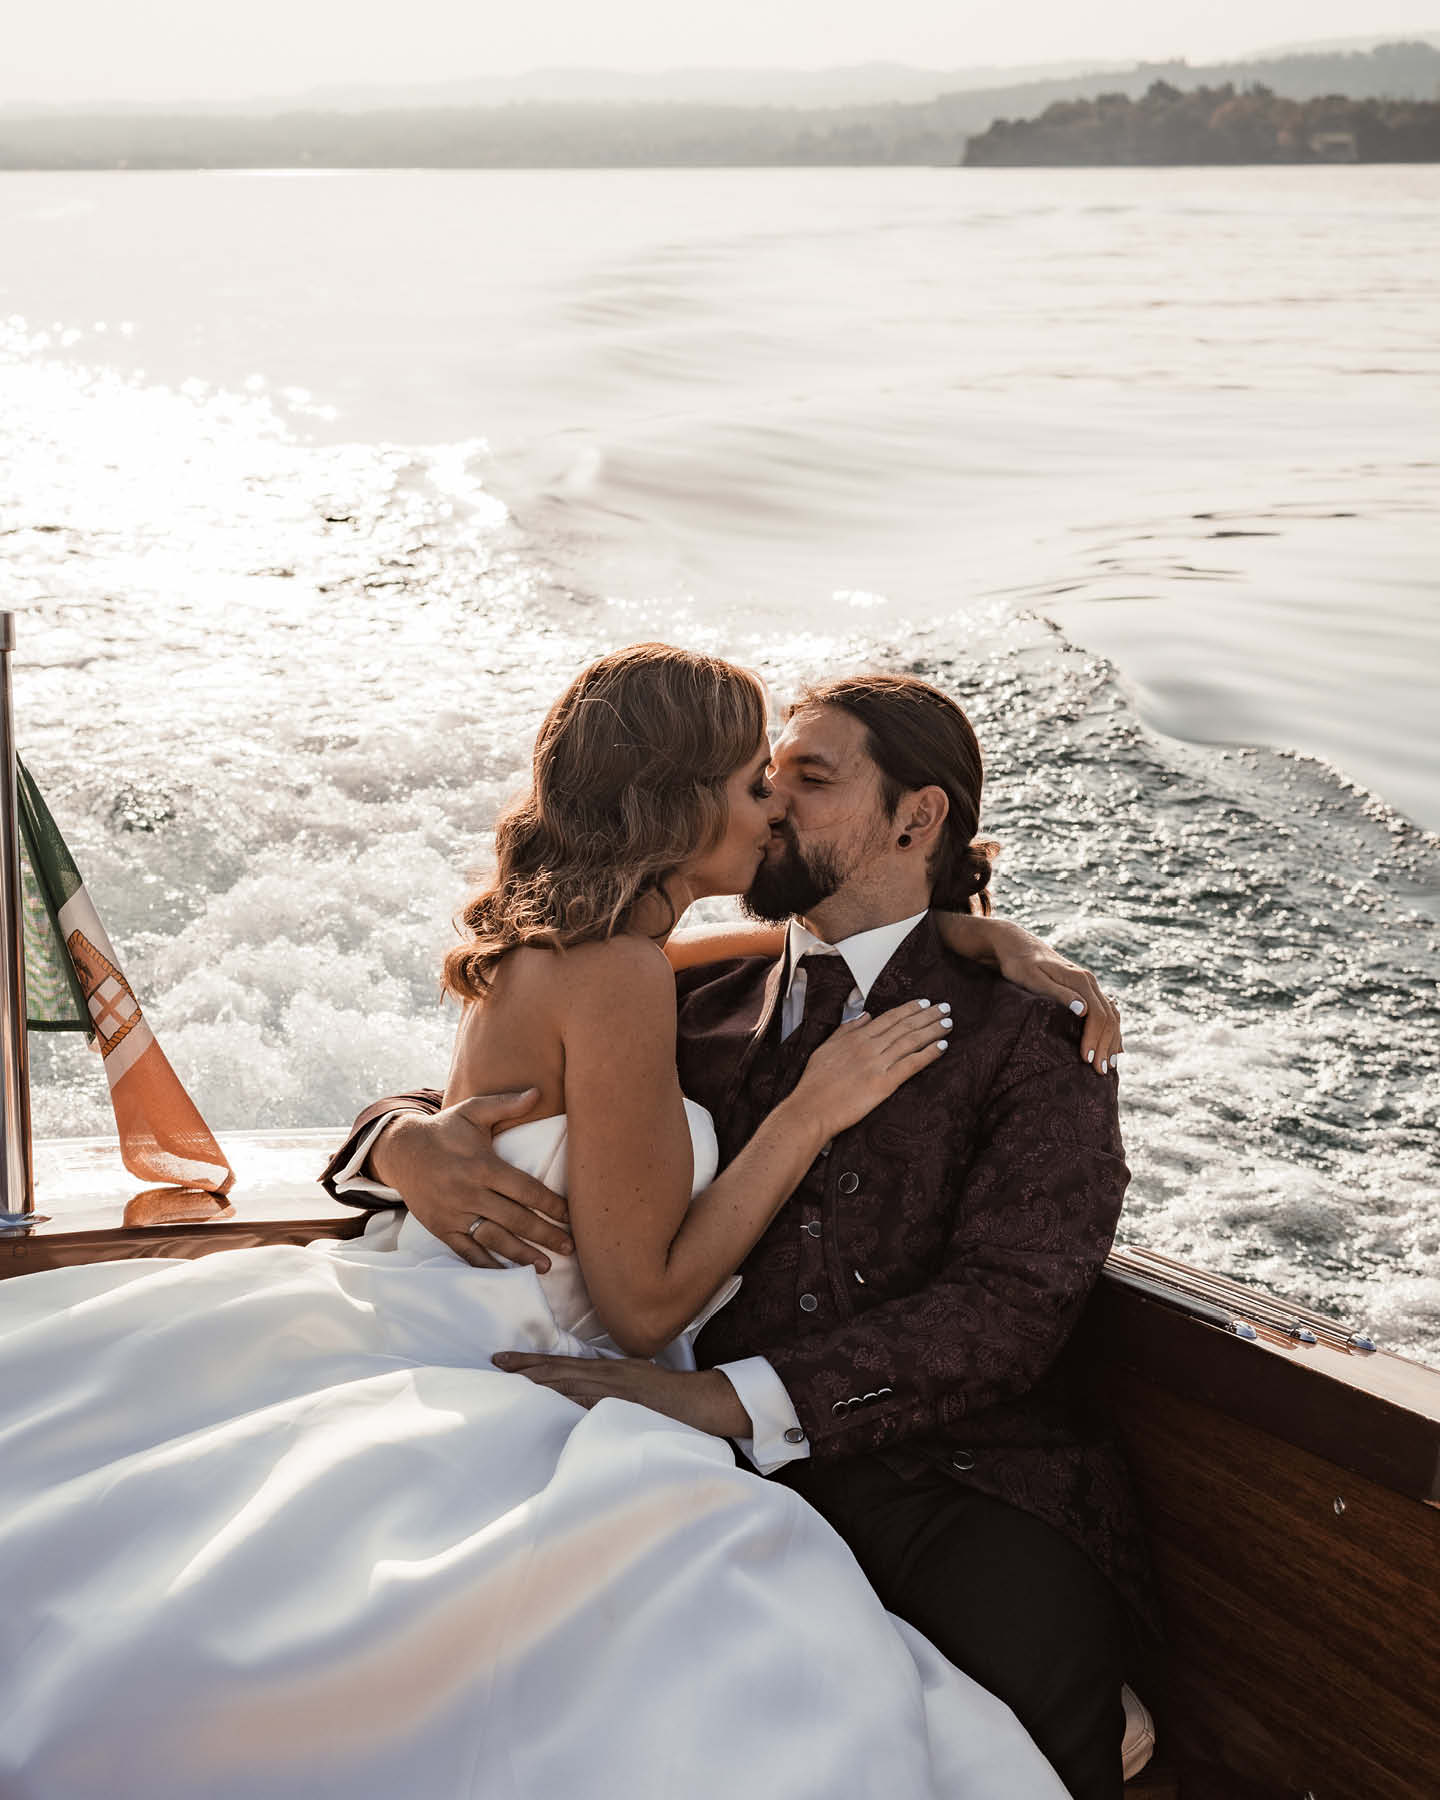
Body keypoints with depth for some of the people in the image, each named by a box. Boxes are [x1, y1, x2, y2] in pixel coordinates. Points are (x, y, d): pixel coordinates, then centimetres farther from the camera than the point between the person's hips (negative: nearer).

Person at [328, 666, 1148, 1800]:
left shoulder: (1036, 1036, 7)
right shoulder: (702, 1011, 20)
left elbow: (1012, 1303, -7)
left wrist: (730, 1397, -19)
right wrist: (409, 1145, -4)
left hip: (953, 1480, -2)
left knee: (1035, 1661, -35)